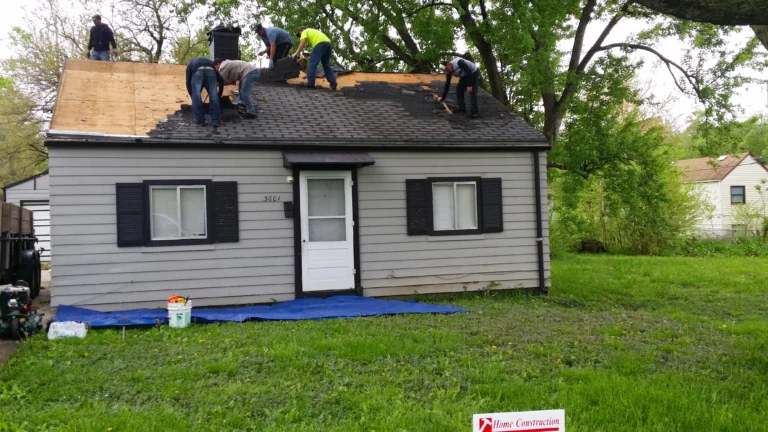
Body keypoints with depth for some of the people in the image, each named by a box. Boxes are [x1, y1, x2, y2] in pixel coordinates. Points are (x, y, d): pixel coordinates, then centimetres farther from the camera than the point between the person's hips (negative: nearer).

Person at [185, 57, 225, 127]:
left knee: (196, 96, 9)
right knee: (214, 97, 7)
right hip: (211, 71, 2)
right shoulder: (209, 62, 42)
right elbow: (221, 80, 33)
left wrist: (192, 96, 34)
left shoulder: (191, 64, 38)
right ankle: (216, 121, 5)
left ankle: (200, 120, 9)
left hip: (198, 71, -2)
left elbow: (188, 83, 27)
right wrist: (219, 96, 40)